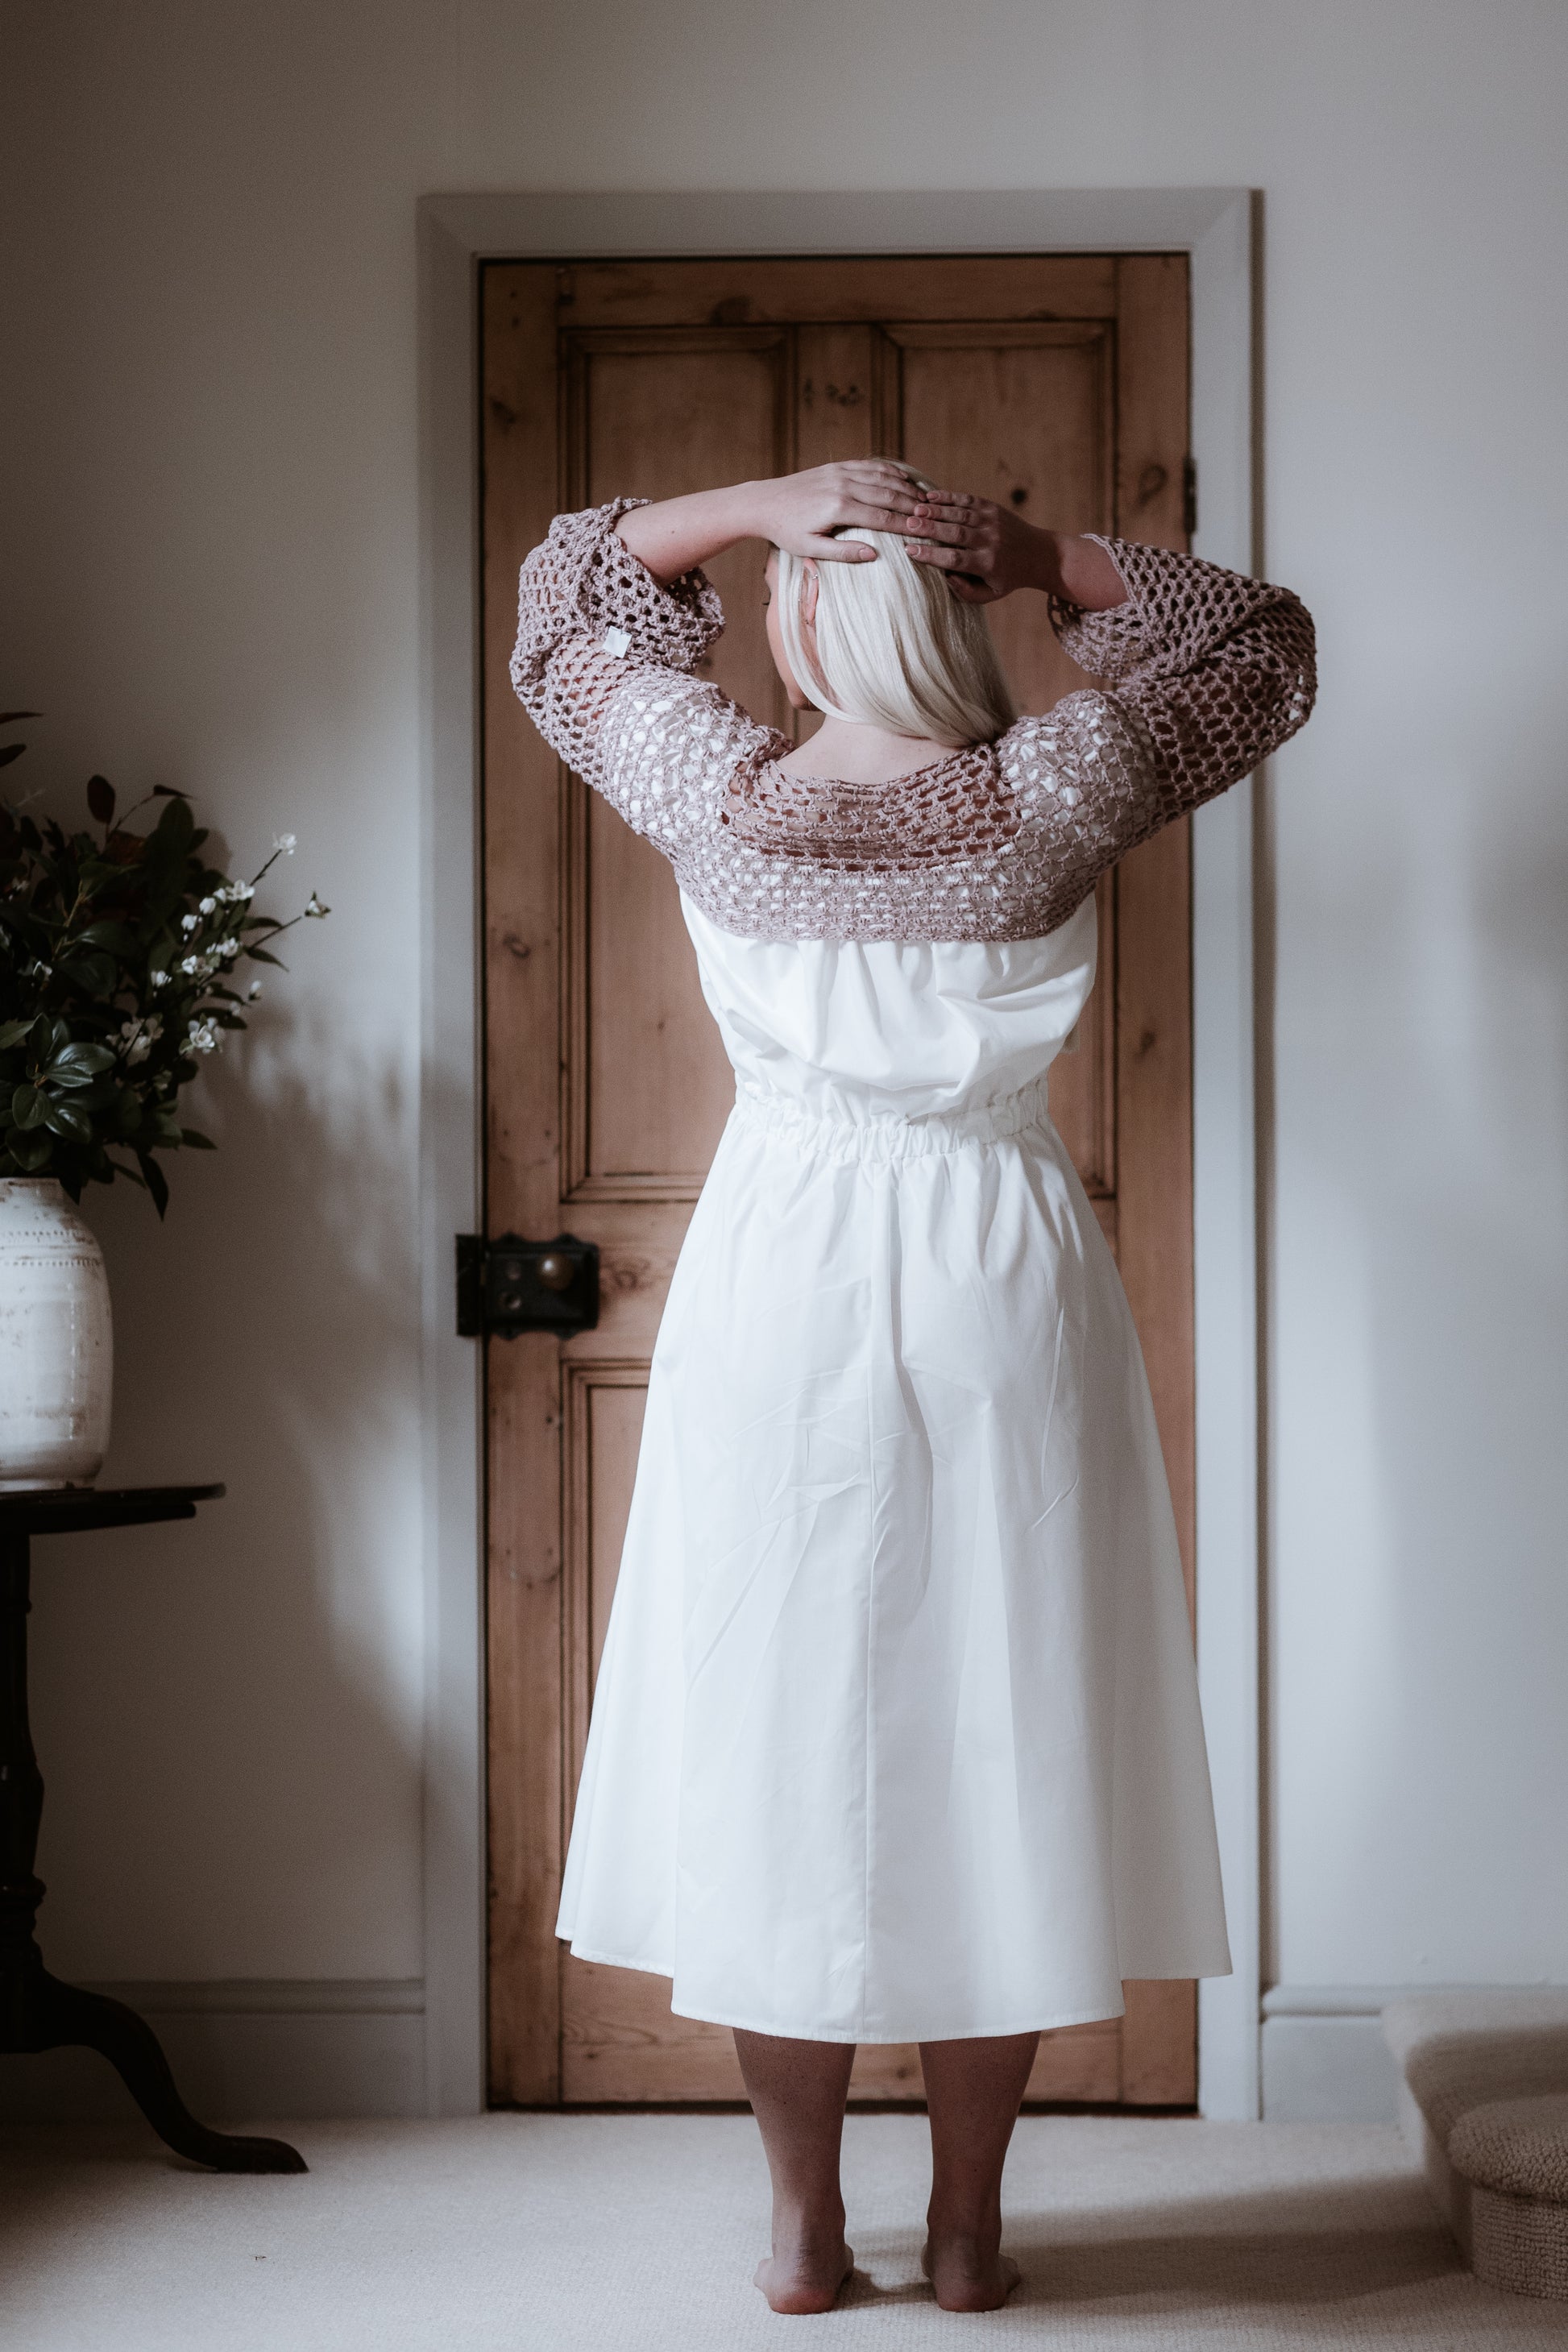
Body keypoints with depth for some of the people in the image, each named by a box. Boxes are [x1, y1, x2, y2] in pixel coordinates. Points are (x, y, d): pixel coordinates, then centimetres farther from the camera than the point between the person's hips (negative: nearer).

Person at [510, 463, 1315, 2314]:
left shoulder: (720, 795, -8)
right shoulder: (1055, 796, -9)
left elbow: (565, 600, 10)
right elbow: (1264, 643, 8)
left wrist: (758, 500, 0)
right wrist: (1052, 560, -2)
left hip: (780, 1277, 0)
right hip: (1000, 1280, 0)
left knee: (780, 1737, 8)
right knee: (995, 1742, 8)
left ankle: (803, 2225, 15)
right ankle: (968, 2229, 15)